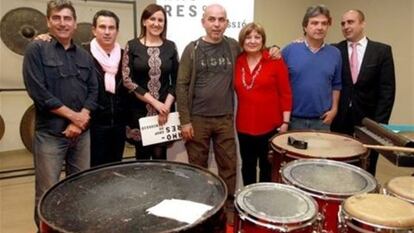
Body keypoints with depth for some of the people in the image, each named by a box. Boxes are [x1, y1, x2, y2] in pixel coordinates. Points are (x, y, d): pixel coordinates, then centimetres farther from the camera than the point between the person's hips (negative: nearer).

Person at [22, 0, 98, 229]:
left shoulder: (84, 56, 11)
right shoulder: (36, 50, -3)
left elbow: (93, 91, 6)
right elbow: (38, 92, -12)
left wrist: (80, 121, -8)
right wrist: (72, 115, -11)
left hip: (81, 132, 5)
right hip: (50, 133, -4)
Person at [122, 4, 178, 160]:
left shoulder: (170, 46, 7)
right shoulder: (132, 46, 1)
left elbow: (176, 80, 6)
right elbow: (127, 80, -6)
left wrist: (167, 104, -8)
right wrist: (154, 102, -11)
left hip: (164, 110, 1)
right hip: (139, 111, -1)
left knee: (160, 156, 4)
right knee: (142, 156, 7)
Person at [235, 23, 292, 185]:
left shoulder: (275, 61, -5)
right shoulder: (236, 62, 3)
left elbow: (285, 93, -5)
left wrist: (285, 121, -7)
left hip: (270, 125, -3)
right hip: (244, 126, 3)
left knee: (267, 166, 11)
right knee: (247, 165, 15)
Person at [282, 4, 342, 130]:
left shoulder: (335, 54, 2)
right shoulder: (289, 50, -6)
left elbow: (336, 85, 11)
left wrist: (334, 109, 2)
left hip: (322, 120, 2)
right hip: (294, 118, -2)